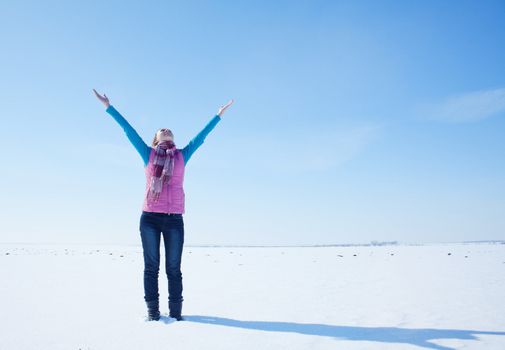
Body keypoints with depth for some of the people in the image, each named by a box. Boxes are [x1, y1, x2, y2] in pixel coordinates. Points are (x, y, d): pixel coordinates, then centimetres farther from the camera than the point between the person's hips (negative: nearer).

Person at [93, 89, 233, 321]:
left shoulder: (182, 155, 15)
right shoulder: (148, 153, 11)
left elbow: (201, 136, 20)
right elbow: (128, 129, 12)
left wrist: (219, 114, 25)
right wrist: (108, 107, 13)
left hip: (174, 219, 1)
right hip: (149, 217, -1)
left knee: (173, 268, 4)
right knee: (151, 266, 5)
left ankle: (176, 312, 11)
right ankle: (152, 312, 11)